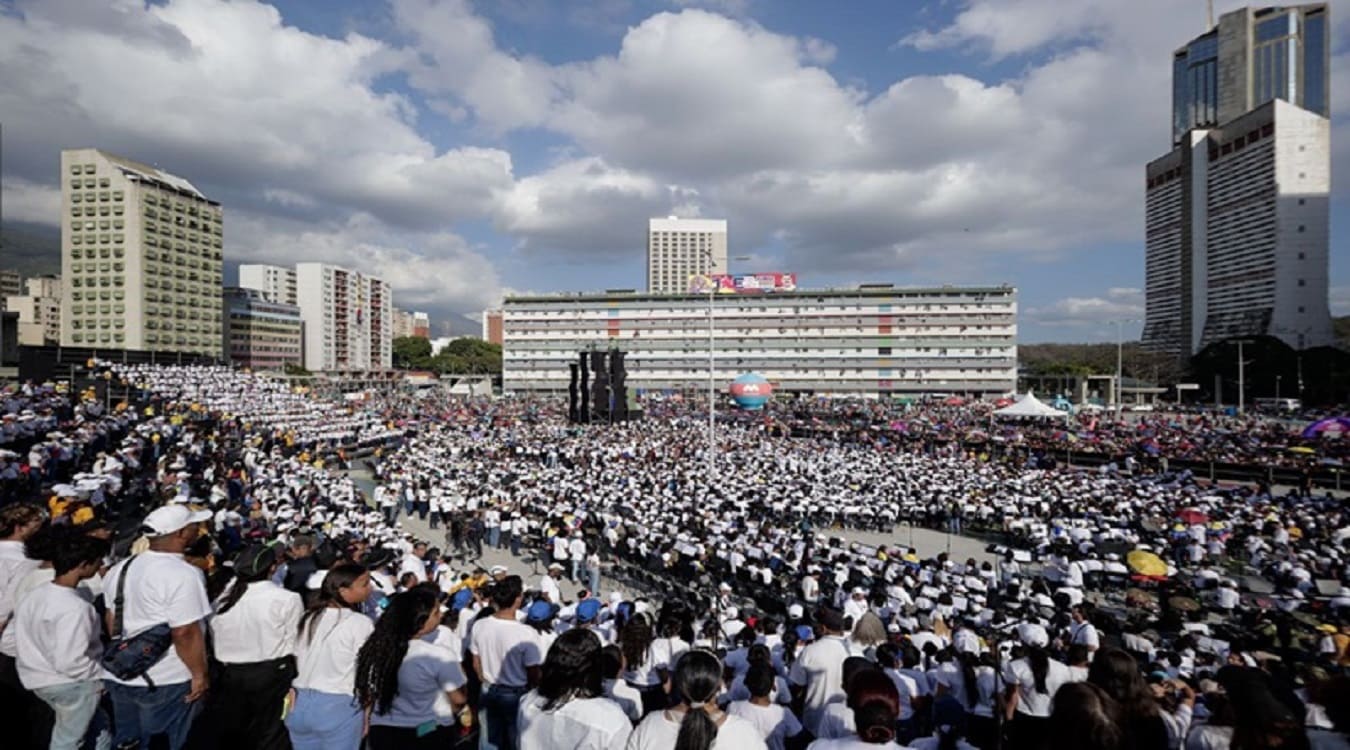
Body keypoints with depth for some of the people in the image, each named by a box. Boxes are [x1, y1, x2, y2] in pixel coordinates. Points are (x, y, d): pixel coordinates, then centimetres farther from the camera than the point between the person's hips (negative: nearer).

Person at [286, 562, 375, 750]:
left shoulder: (307, 618, 3)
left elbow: (293, 663, 9)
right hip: (339, 707, -6)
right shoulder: (360, 623, -16)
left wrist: (291, 701, 19)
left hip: (301, 703, 6)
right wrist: (367, 715, -3)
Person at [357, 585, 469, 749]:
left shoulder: (378, 646, -13)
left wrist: (367, 724, 20)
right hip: (430, 735, -4)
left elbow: (368, 693, 1)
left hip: (383, 731, 4)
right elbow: (459, 700, -14)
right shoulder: (441, 657, -26)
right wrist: (445, 715, 8)